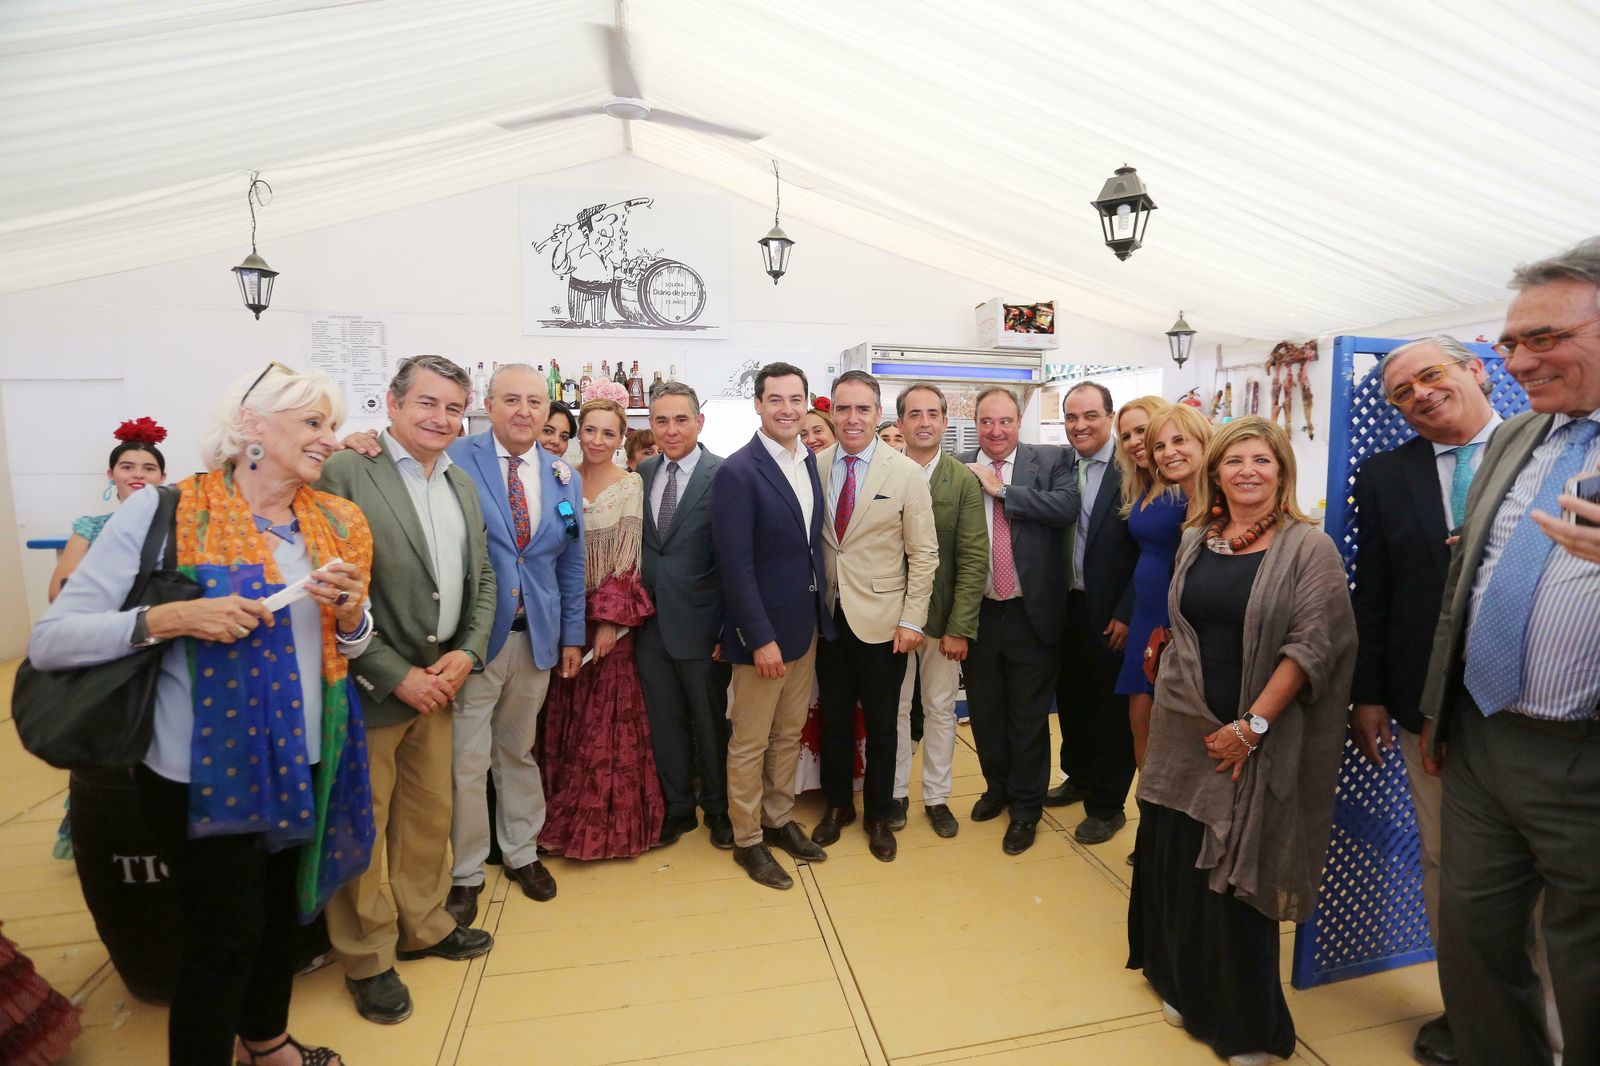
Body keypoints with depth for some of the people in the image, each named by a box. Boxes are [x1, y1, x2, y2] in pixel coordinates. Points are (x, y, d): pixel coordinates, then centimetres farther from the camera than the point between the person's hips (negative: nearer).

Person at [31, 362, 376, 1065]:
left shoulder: (335, 523, 1)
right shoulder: (162, 512, -12)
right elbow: (49, 639, -13)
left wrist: (350, 612, -12)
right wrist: (169, 618, -27)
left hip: (304, 762, 5)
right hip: (206, 771, -5)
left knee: (283, 909, 22)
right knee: (223, 935, 10)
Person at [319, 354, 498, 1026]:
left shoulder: (463, 484, 8)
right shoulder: (343, 474, -13)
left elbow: (481, 577, 12)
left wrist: (467, 651, -3)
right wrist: (396, 674, -16)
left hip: (439, 680, 6)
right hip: (369, 688, -6)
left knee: (429, 815, 19)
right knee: (361, 827, 10)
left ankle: (424, 926, 40)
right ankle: (366, 958, 30)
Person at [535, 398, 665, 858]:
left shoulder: (630, 486, -5)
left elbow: (626, 560, -9)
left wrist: (610, 620, -14)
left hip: (610, 616, -3)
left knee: (608, 717, 4)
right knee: (564, 717, 12)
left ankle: (608, 821, 20)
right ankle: (564, 817, 28)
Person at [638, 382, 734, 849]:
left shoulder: (723, 476, -12)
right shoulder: (642, 473, 5)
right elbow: (640, 544, 11)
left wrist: (730, 629, -12)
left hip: (700, 621, -4)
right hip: (652, 618, 5)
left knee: (711, 722, 13)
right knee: (664, 720, 17)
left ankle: (718, 808, 36)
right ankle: (678, 806, 37)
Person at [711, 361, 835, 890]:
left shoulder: (809, 461, 6)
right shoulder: (737, 472, -16)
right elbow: (735, 565, -19)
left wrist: (821, 611, 7)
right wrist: (761, 638, -19)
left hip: (806, 624, 7)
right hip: (762, 630, -7)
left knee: (789, 733, 20)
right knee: (750, 742, 9)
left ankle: (779, 819, 37)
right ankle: (747, 840, 27)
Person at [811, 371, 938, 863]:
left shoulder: (906, 473, -7)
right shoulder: (814, 467, -1)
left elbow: (924, 554, -5)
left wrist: (912, 620, -8)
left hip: (881, 620, -2)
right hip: (828, 615, 2)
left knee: (881, 724, 12)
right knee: (833, 718, 16)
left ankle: (878, 815, 34)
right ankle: (837, 804, 38)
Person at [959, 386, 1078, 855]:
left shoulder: (1050, 461, -2)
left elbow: (1067, 507, -19)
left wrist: (1001, 489, -17)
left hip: (1031, 611, -2)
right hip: (978, 610, 2)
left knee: (1028, 715, 10)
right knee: (984, 708, 18)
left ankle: (1026, 807, 29)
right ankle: (997, 786, 41)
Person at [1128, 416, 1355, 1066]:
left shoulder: (1308, 548, -8)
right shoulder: (1195, 540, 6)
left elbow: (1311, 645, -14)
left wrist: (1251, 727, -16)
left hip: (1255, 742, -4)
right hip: (1185, 730, 4)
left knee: (1235, 877, 7)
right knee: (1174, 860, 12)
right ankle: (1184, 985, 38)